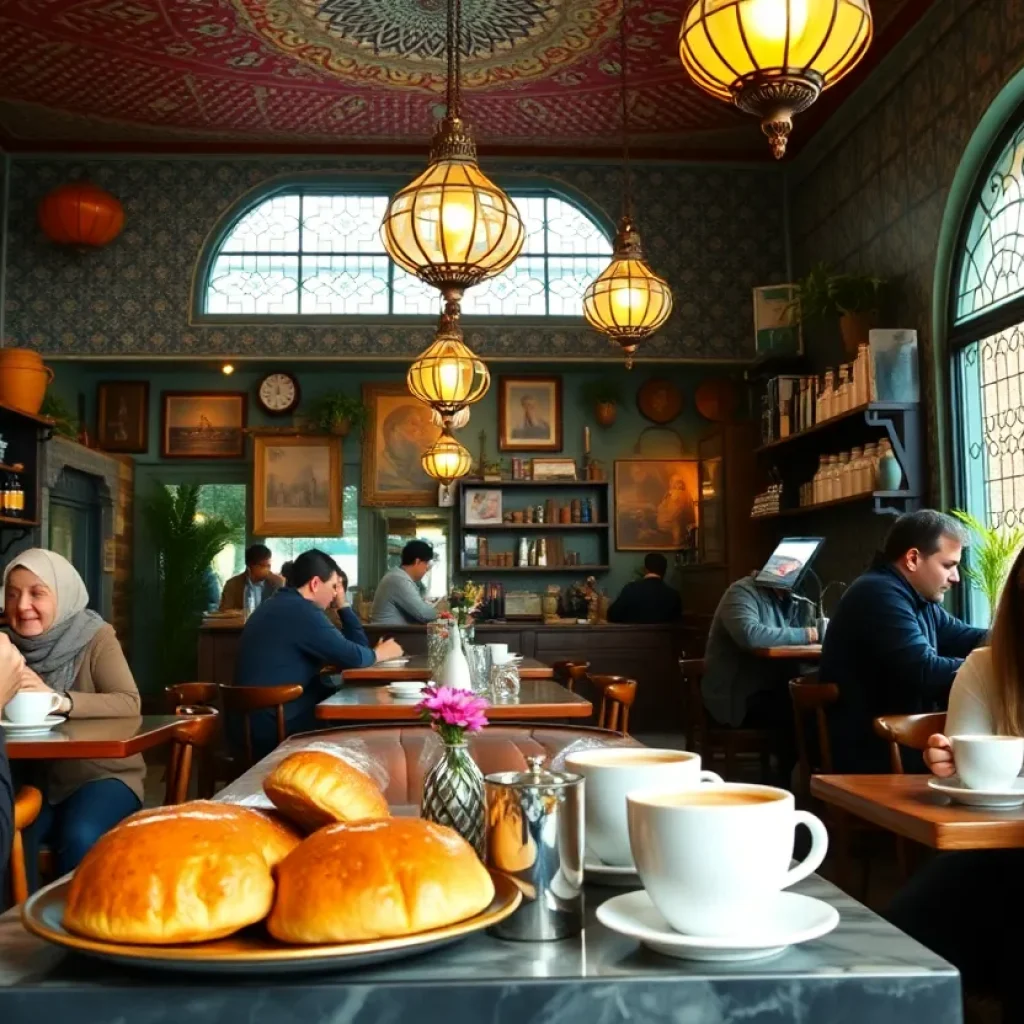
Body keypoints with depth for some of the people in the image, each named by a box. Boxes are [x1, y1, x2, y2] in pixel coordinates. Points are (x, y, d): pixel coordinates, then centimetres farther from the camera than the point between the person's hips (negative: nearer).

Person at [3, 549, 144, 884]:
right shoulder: (9, 644, 4)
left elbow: (130, 704, -22)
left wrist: (59, 700, -36)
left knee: (80, 838, -30)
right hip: (37, 778, 4)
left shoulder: (95, 637, -10)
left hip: (102, 775, -3)